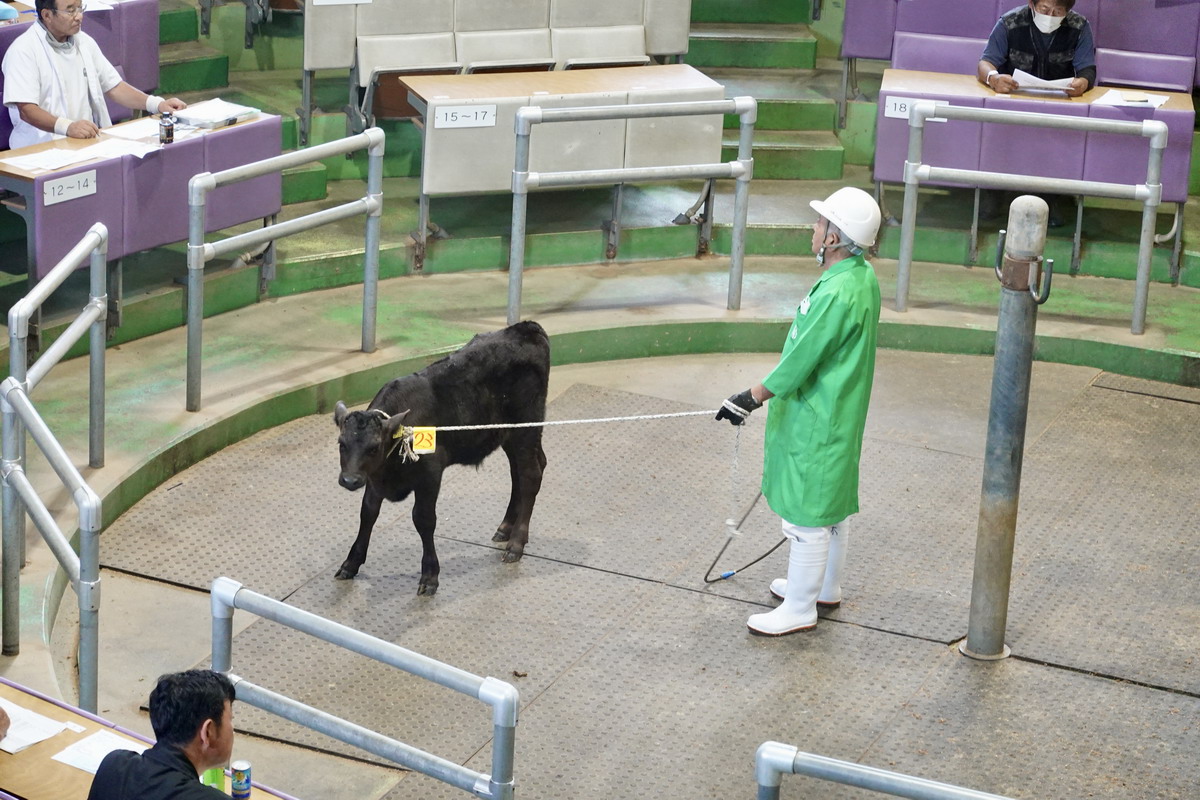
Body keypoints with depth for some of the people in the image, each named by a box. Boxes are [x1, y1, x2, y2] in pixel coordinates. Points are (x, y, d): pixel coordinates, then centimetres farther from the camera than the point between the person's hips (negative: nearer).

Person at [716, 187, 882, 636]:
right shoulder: (864, 276, 2)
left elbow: (799, 361, -24)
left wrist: (752, 398, -15)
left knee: (807, 514, 1)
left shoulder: (836, 295, -29)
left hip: (817, 423, -10)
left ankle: (800, 609, 11)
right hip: (840, 413, 10)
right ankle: (826, 586, 39)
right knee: (831, 506, 23)